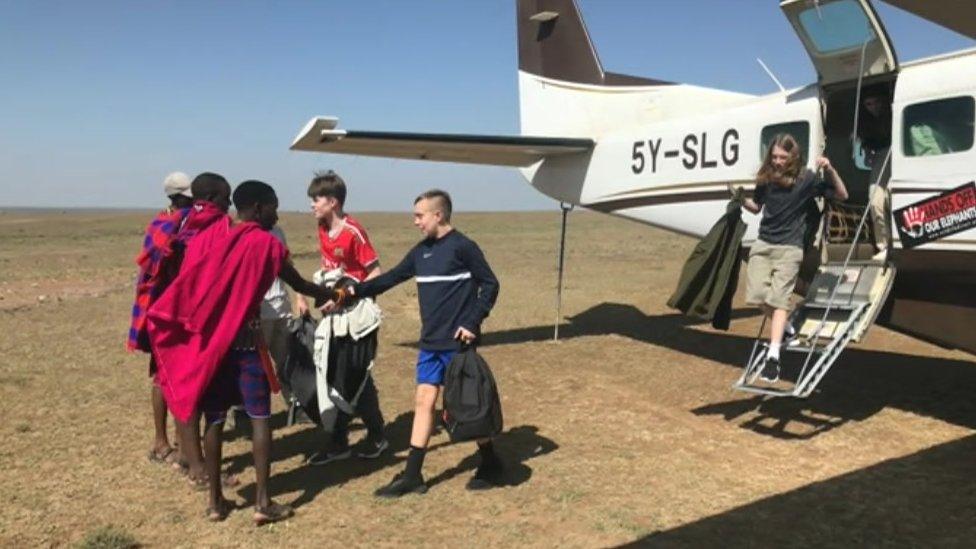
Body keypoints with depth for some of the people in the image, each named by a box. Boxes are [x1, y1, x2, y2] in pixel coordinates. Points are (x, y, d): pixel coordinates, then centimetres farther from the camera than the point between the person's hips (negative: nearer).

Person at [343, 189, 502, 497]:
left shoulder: (462, 247, -11)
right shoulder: (420, 252, 9)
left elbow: (490, 285, -10)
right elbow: (391, 278, 12)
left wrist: (473, 323, -16)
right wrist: (356, 290, 1)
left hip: (458, 344, -7)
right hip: (431, 344, 7)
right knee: (424, 401, 7)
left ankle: (491, 465, 23)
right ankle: (412, 476, 14)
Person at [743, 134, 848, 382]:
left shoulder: (806, 179, -5)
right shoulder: (766, 178, 4)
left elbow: (842, 196, 1)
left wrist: (830, 170, -15)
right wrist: (742, 200, -2)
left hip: (789, 247, -4)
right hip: (763, 244, 4)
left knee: (779, 298, -12)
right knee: (757, 295, -5)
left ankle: (773, 356, -15)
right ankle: (786, 330, 23)